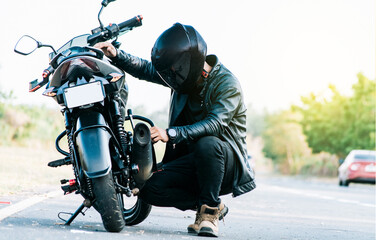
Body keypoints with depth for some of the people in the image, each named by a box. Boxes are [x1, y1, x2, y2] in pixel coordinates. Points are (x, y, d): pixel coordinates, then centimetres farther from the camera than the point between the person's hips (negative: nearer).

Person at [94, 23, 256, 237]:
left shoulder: (227, 84, -18)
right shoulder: (186, 75, 5)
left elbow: (215, 123, -32)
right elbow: (145, 69, 9)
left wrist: (171, 134, -44)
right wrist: (116, 55, -11)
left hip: (226, 160, -6)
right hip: (193, 161, 6)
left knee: (207, 143, -40)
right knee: (149, 188, -16)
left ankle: (210, 209, -18)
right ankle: (208, 205, 2)